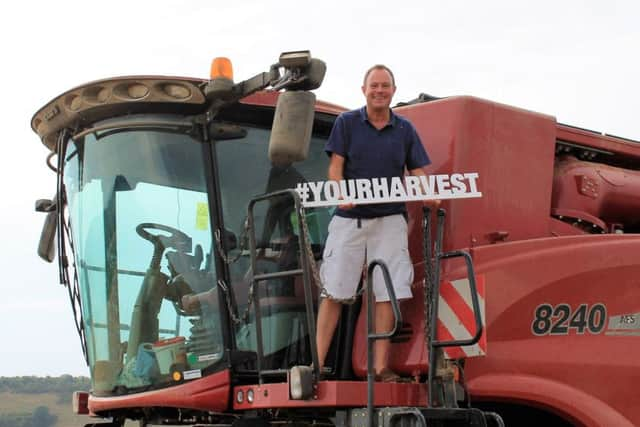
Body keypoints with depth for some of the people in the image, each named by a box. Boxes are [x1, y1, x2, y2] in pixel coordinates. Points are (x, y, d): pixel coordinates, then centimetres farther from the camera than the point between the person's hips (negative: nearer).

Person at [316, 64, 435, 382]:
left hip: (389, 219, 2)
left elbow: (417, 172, 8)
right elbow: (335, 165, -1)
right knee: (333, 292, -4)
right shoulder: (346, 123, 5)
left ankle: (380, 366, 3)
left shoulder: (405, 129, 10)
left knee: (387, 293, -2)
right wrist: (341, 195, -21)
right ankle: (317, 364, -2)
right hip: (349, 217, -2)